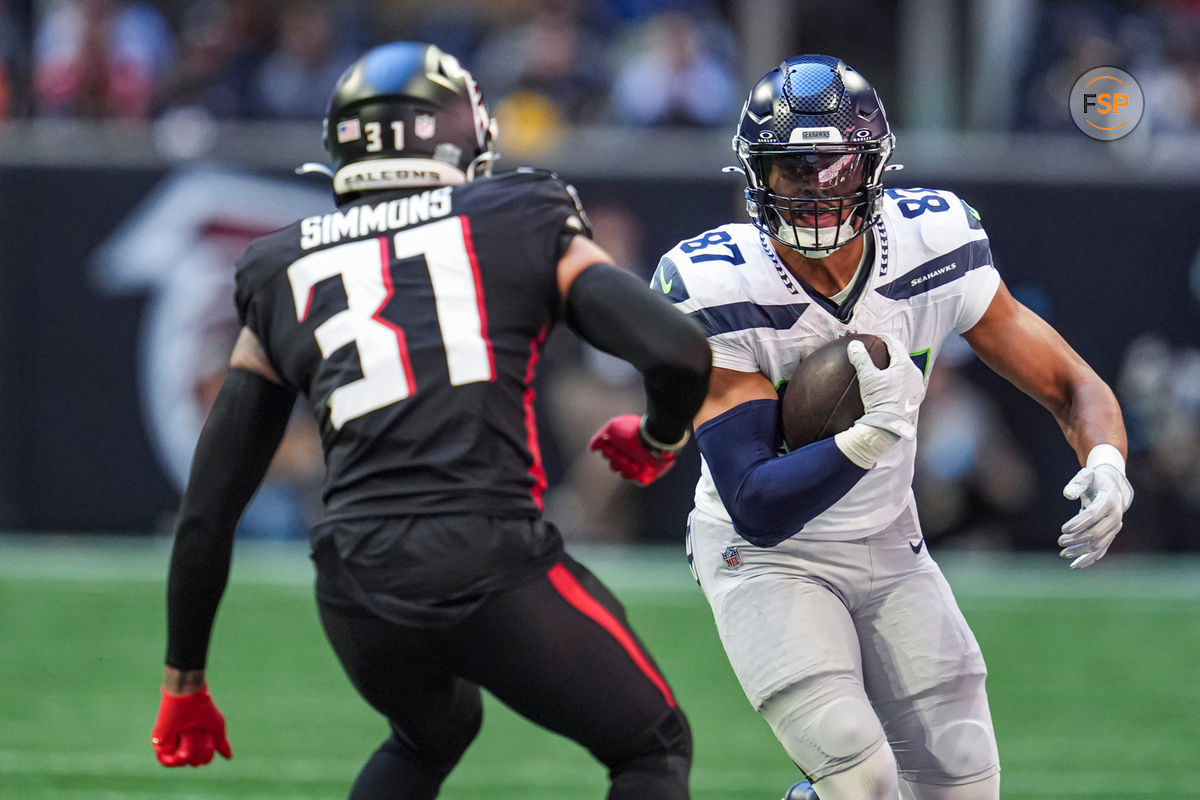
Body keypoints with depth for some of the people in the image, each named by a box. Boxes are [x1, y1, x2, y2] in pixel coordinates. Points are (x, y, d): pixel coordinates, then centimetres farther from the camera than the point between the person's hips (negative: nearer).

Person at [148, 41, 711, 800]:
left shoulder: (283, 278, 19)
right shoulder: (526, 227, 10)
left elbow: (207, 511, 19)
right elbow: (682, 354, -1)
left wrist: (185, 681, 27)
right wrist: (657, 440, 22)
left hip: (358, 585, 4)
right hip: (492, 560, -4)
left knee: (431, 733, 34)